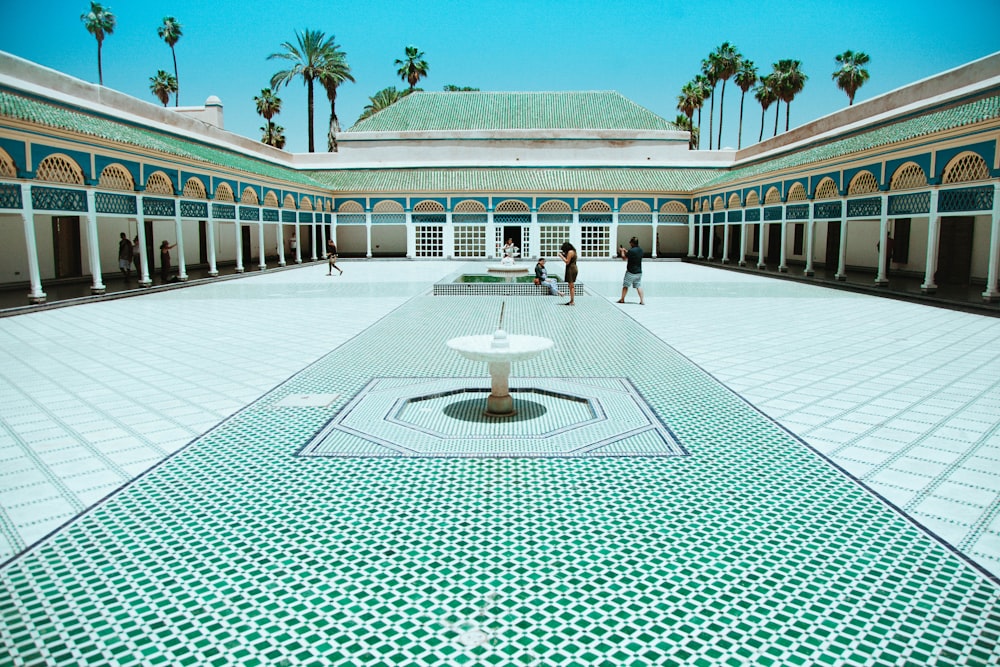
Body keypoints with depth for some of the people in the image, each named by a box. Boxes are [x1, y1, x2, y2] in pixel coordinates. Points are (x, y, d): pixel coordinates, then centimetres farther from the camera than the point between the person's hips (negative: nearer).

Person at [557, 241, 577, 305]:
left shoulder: (570, 252, -14)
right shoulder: (573, 251, 17)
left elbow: (567, 262, -17)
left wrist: (561, 256, -8)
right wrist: (564, 255, 15)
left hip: (571, 269, -11)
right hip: (573, 268, 11)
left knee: (571, 285, -8)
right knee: (571, 286, 14)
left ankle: (572, 301, -8)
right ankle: (571, 301, 18)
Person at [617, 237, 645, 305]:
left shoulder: (631, 251, -19)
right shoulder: (640, 250, 4)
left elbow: (624, 258, -6)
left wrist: (622, 251, 10)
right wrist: (625, 251, 24)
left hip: (630, 272, -6)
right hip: (639, 272, 6)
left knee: (625, 286, 9)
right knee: (638, 286, 6)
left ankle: (622, 299, 19)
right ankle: (642, 300, -1)